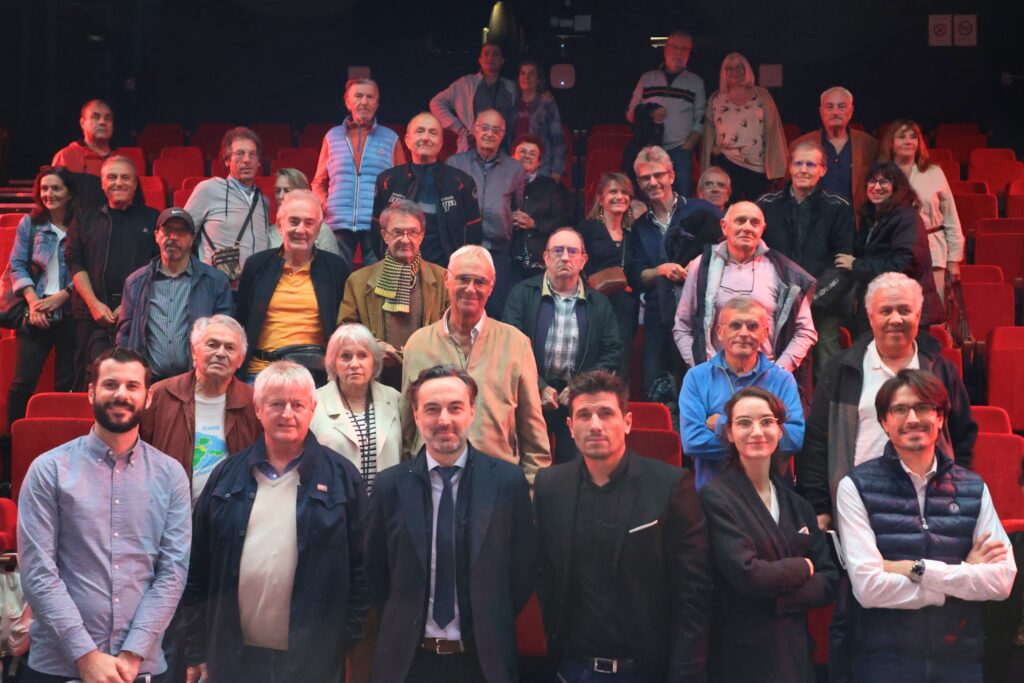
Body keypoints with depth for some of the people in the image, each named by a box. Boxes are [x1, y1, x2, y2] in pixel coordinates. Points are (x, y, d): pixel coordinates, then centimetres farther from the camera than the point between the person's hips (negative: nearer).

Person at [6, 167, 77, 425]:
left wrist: (60, 297, -13)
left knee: (67, 384, 4)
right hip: (36, 314, 1)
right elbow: (16, 266, 6)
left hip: (70, 313, -1)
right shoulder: (29, 224, 8)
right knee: (22, 382, -3)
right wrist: (33, 301, -7)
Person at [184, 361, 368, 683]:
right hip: (234, 657, 2)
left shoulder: (342, 477, -1)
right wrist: (197, 651, 7)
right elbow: (199, 566, 8)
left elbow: (360, 568, -1)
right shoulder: (227, 475, 6)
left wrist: (346, 643, -4)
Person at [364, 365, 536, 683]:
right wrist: (403, 624, 4)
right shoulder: (389, 485, -4)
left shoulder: (508, 481, -7)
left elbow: (523, 568, 1)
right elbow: (375, 569, 7)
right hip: (408, 657, 1)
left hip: (484, 657, -1)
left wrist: (492, 628, 1)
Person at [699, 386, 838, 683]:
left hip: (795, 653, 6)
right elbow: (746, 574, -21)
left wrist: (778, 598, -13)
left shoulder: (796, 504, 9)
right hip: (739, 657, -6)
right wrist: (803, 568, -5)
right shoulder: (716, 498, -11)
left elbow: (829, 581, 3)